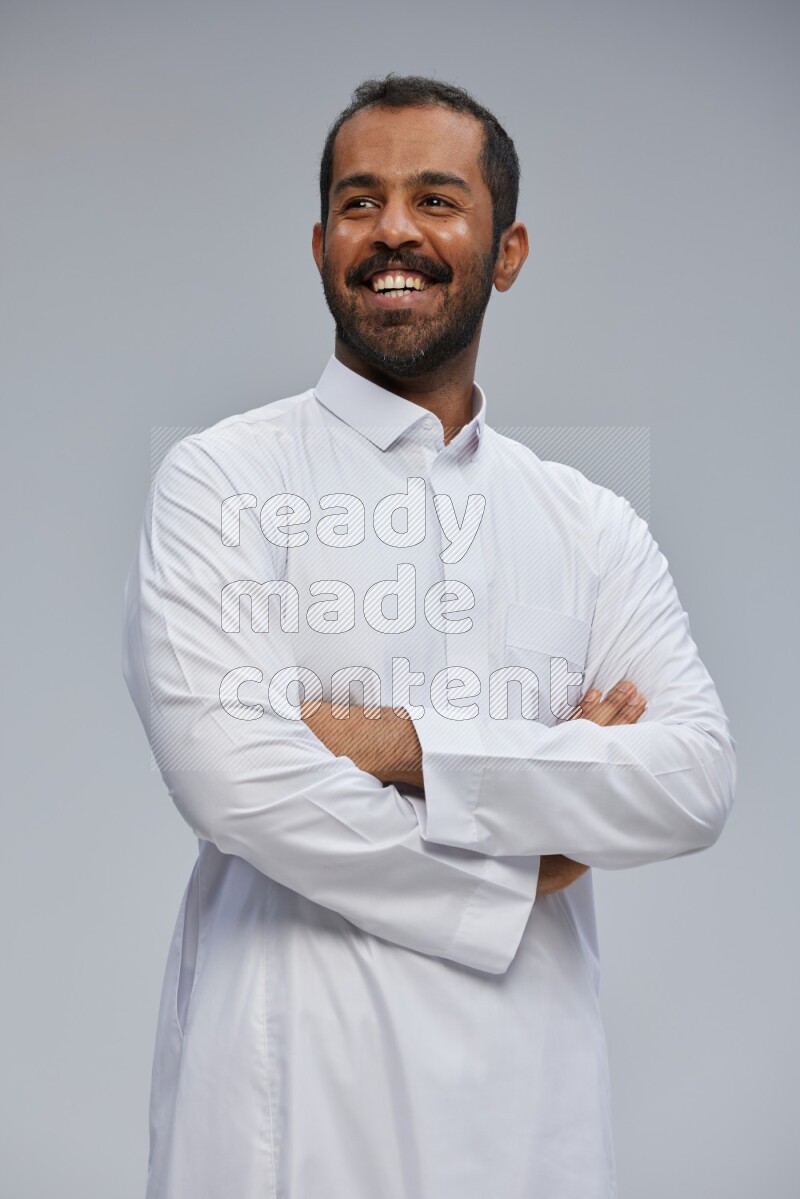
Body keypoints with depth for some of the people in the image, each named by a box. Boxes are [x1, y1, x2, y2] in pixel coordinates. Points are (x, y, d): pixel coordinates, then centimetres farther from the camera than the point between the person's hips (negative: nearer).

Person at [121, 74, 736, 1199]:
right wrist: (511, 878, -8)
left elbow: (698, 780, -6)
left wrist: (408, 746, -16)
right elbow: (231, 774, -16)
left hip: (530, 1085, 4)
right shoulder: (222, 479, -4)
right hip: (296, 1085, -3)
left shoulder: (594, 525, 7)